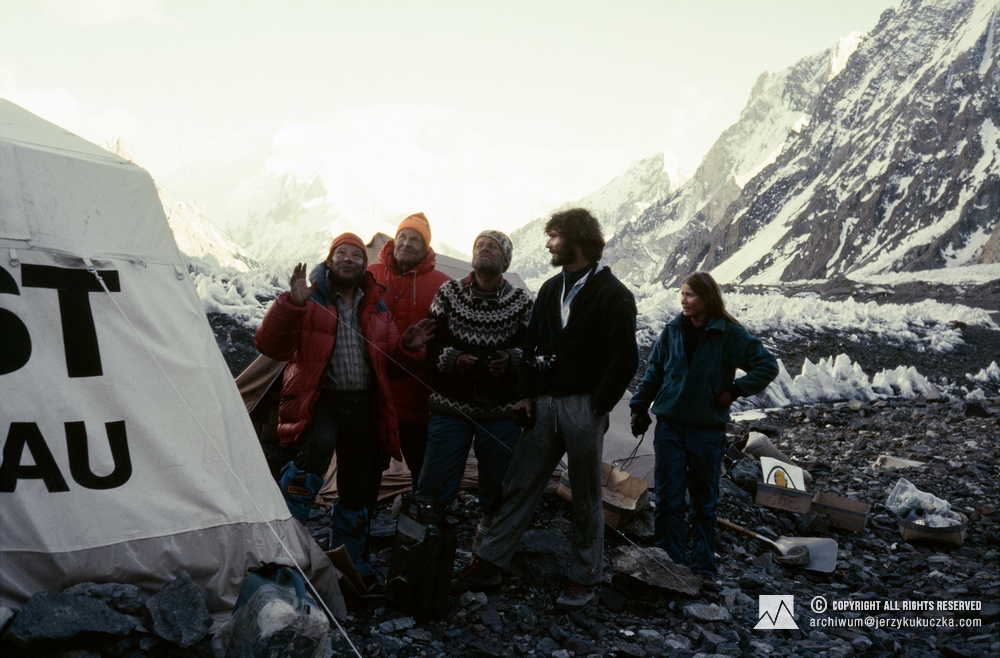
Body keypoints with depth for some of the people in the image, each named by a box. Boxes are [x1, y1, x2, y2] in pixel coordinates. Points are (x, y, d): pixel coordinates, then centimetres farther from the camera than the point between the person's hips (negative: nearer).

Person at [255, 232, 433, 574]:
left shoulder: (376, 307, 13)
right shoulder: (311, 300, -2)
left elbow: (387, 352, 22)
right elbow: (270, 345, -11)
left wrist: (408, 345, 0)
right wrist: (292, 303, -25)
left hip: (364, 405, 5)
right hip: (320, 400, -5)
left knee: (359, 490, 11)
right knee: (314, 450, -36)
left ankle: (351, 563, 32)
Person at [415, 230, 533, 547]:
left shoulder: (522, 302, 2)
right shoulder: (448, 293, 4)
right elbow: (429, 344, 3)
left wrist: (512, 359, -18)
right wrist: (452, 358, -16)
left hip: (501, 411, 1)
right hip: (451, 406, 0)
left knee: (496, 486, 13)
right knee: (434, 485, -3)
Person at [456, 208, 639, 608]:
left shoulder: (613, 295, -7)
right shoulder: (551, 289, 12)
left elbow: (625, 360, -11)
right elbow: (532, 345, 14)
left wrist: (596, 408, -13)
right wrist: (528, 393, 5)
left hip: (583, 407, -5)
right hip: (545, 404, 6)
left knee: (586, 498, 8)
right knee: (519, 486, 8)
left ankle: (585, 576, 21)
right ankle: (490, 563, 17)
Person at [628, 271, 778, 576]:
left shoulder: (730, 334, -7)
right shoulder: (673, 330, 1)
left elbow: (767, 366, -3)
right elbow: (653, 372, 10)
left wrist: (735, 391, -9)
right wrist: (639, 408, 9)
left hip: (708, 430, -2)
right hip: (670, 426, 2)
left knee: (704, 501, 11)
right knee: (669, 498, 1)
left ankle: (702, 565, 24)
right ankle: (671, 561, 12)